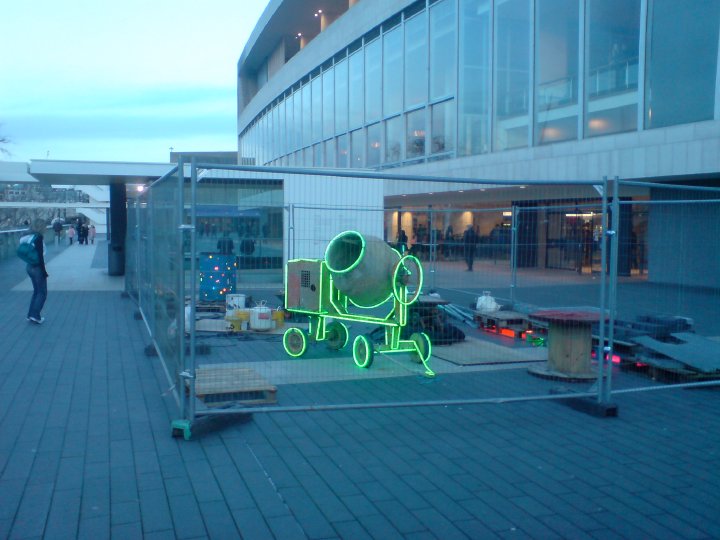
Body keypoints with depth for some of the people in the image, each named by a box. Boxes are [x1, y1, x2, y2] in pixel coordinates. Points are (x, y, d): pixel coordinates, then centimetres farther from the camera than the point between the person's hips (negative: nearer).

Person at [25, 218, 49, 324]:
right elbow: (40, 256, -20)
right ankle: (35, 316, 1)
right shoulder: (39, 237, -17)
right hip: (37, 268, -8)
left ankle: (31, 315, 20)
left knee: (36, 291, 18)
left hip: (29, 267, 8)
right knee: (42, 293, 3)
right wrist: (44, 271, -15)